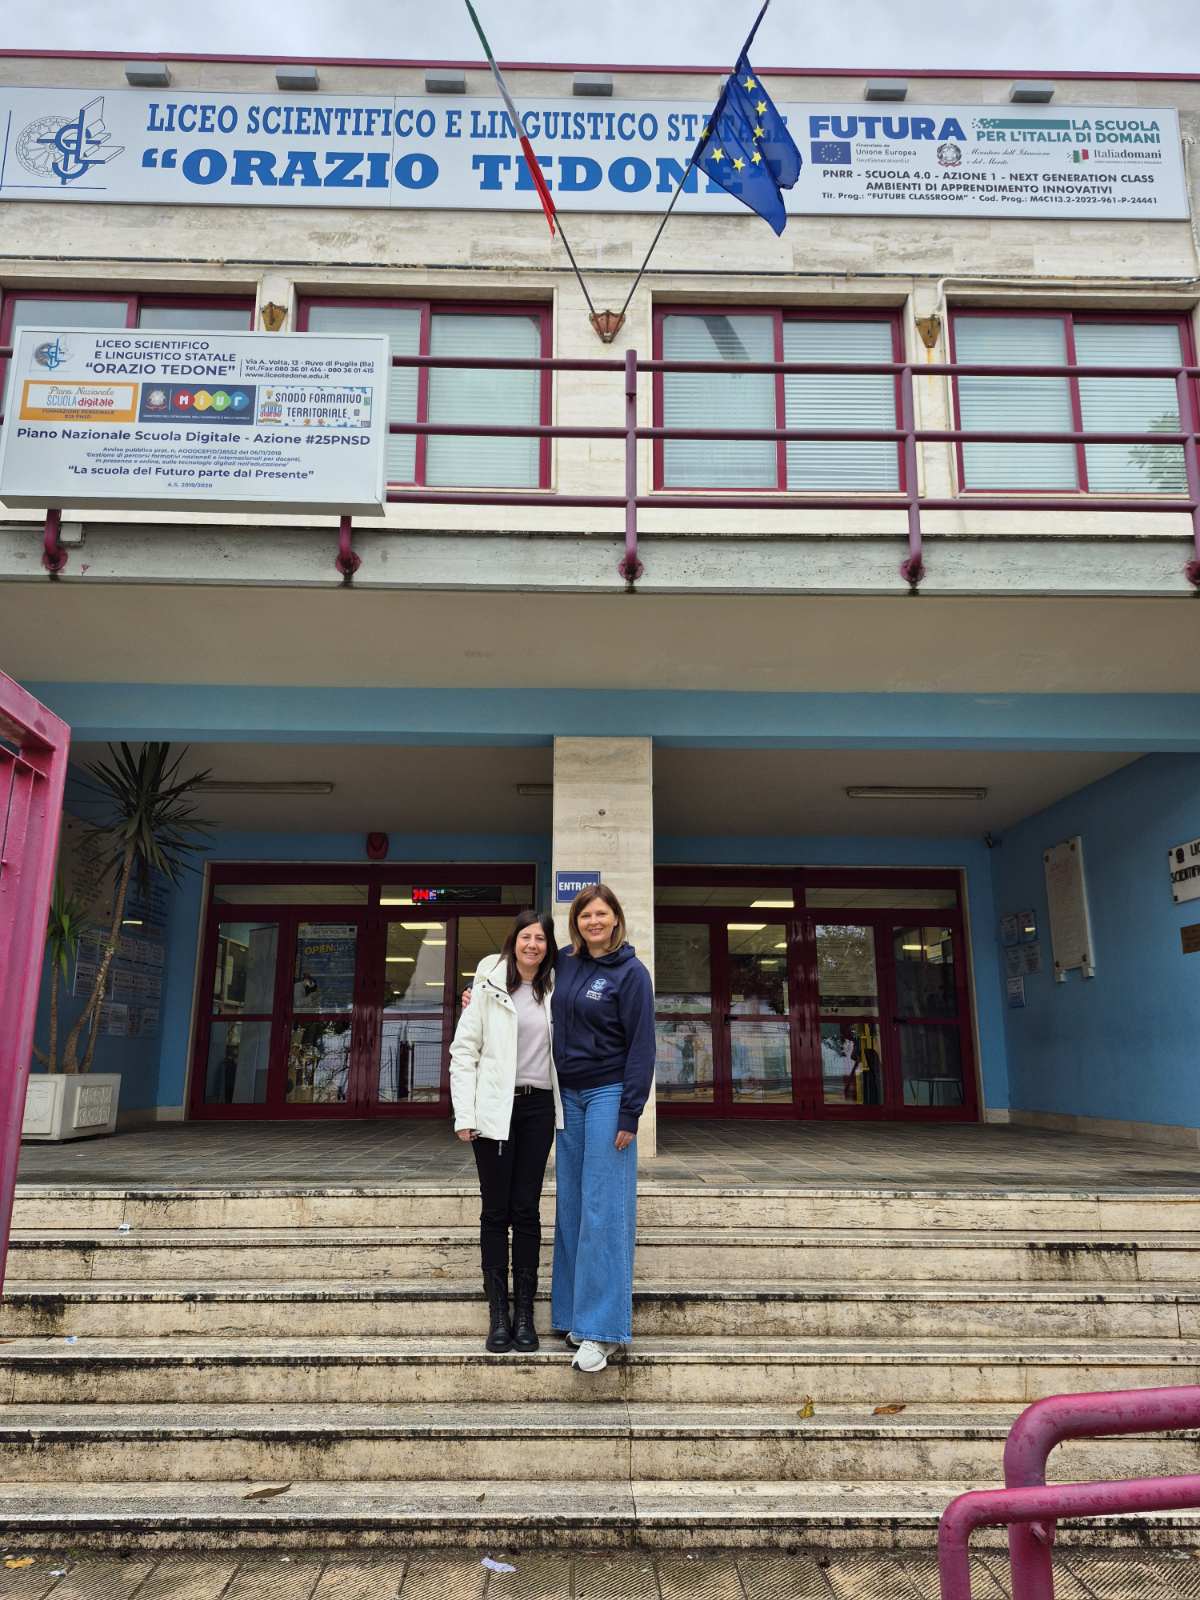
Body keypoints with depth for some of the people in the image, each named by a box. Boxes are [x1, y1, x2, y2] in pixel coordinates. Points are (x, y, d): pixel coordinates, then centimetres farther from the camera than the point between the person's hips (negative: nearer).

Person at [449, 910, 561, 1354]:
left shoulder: (553, 991, 9)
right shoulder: (488, 986, -2)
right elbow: (464, 1051, -3)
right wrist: (465, 1115, -9)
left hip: (538, 1108, 3)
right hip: (496, 1109, -3)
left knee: (526, 1209, 6)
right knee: (496, 1210, 4)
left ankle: (524, 1312, 14)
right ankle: (498, 1314, 13)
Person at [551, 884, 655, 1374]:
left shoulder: (630, 973, -8)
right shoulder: (565, 965, 7)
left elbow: (641, 1045, -10)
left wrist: (630, 1113, -15)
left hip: (608, 1095, -5)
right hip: (568, 1096, 6)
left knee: (603, 1209, -6)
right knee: (570, 1206, 8)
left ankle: (602, 1329, 0)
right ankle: (574, 1314, 19)